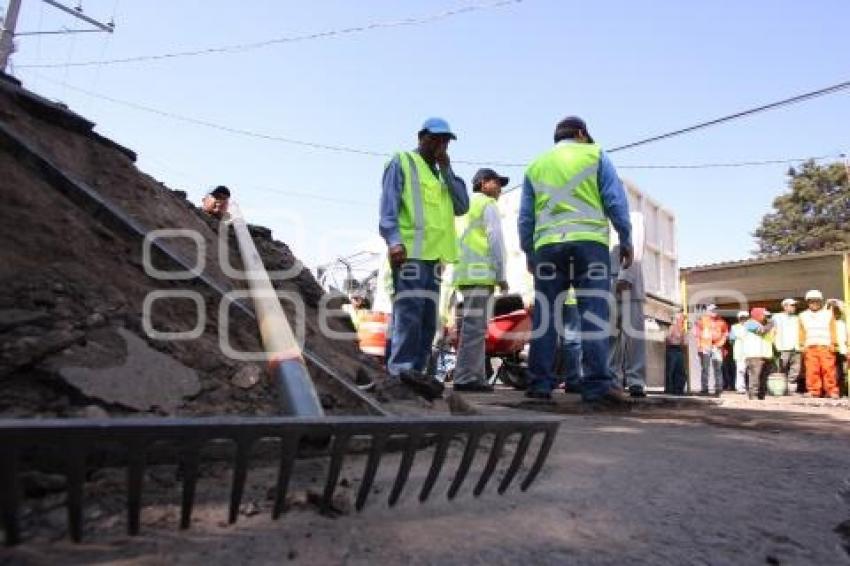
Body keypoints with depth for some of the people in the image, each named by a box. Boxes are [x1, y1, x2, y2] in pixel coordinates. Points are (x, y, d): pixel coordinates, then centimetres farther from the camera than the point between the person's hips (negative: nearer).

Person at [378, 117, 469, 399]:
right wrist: (394, 241, -20)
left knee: (428, 318, 5)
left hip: (434, 253, 8)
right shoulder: (402, 162, 8)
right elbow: (388, 206, -5)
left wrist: (447, 170, 8)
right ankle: (402, 369, -19)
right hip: (409, 250, -8)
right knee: (409, 310, -17)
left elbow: (462, 207, 15)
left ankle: (416, 370, 9)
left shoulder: (441, 174, 30)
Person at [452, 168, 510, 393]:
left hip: (464, 274, 9)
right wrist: (502, 275, -9)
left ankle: (476, 377, 9)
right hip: (481, 274, -9)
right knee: (475, 326, -12)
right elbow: (495, 240, -9)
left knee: (474, 326, 9)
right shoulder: (488, 205, 2)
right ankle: (465, 378, -14)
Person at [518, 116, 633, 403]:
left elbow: (525, 218, 17)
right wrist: (626, 240, 9)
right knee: (594, 312, -5)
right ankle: (597, 383, -10)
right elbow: (616, 201, 4)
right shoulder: (595, 155, 13)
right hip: (589, 241, -2)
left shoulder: (535, 166, 21)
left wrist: (529, 253, 22)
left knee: (544, 314, 3)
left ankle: (540, 382, 1)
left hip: (547, 244, 3)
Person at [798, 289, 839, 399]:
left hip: (826, 347, -1)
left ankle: (832, 391, -2)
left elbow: (833, 331, 8)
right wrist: (802, 345, 5)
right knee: (812, 370, -6)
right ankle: (813, 391, -2)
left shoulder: (829, 314, 14)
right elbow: (802, 332, 14)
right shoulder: (803, 316, 17)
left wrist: (833, 344, -3)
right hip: (810, 347, 1)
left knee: (828, 369, -8)